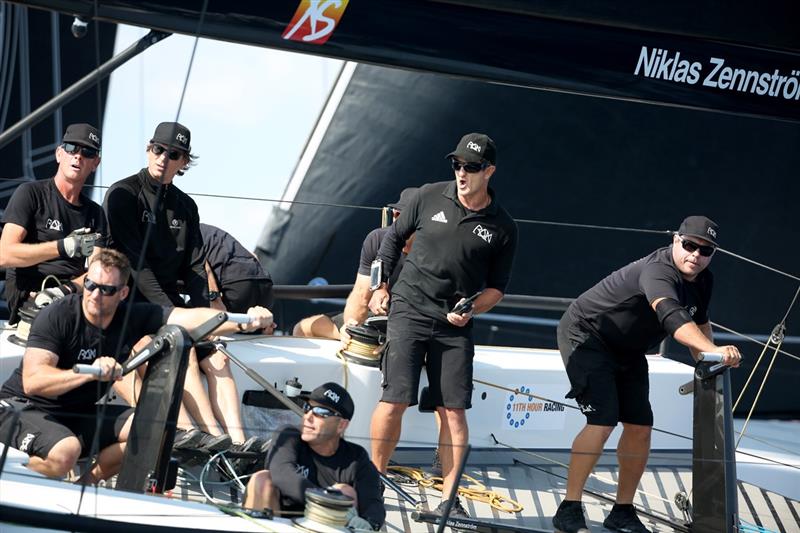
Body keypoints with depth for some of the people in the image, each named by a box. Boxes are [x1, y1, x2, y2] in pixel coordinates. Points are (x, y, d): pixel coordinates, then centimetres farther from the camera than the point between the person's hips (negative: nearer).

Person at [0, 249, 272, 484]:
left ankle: (85, 485, 1)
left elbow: (191, 318, -14)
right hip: (23, 408, -6)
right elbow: (33, 381, -30)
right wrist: (89, 373, -43)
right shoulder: (58, 316, -20)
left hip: (78, 413, 6)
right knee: (65, 450, -36)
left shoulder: (132, 316, -5)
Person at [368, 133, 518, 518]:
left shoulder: (502, 228, 2)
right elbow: (393, 238, 15)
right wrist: (380, 287, 12)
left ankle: (449, 499, 4)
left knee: (453, 410, -2)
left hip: (456, 327, 1)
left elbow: (496, 287, 10)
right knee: (394, 402, -8)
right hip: (408, 312, -1)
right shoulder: (429, 197, 1)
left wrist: (471, 309, -9)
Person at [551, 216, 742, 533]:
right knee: (603, 421, -21)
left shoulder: (703, 281, -3)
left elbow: (699, 322, 15)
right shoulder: (658, 272, -33)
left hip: (627, 352, 9)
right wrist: (714, 351, -64)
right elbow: (672, 317, -51)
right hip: (586, 337, -9)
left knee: (640, 427, 3)